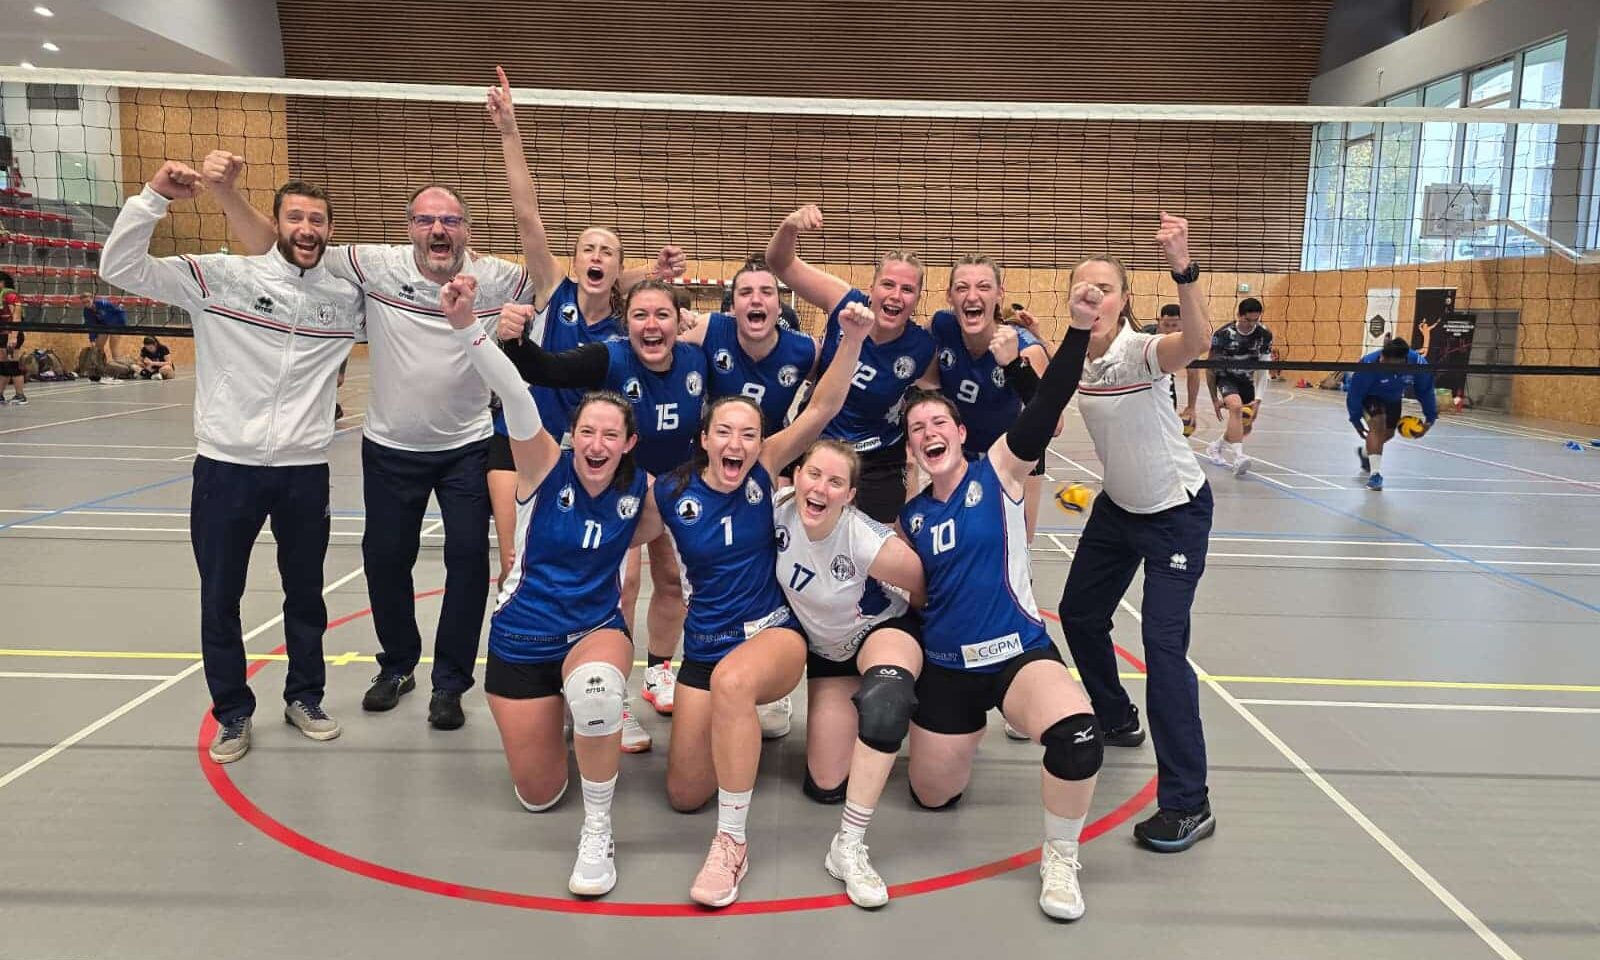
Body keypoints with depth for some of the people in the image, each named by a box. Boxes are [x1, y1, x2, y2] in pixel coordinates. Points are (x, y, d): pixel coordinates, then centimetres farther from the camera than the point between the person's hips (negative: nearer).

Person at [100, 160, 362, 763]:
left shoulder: (347, 296, 2)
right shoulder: (221, 277, -6)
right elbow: (120, 269, -9)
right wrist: (154, 198, -19)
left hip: (305, 469, 2)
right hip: (227, 465, -2)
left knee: (306, 595, 15)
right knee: (220, 599, 9)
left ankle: (304, 697, 35)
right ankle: (232, 713, 27)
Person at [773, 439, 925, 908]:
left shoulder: (868, 541, -33)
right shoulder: (778, 508, -23)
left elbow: (926, 589, -17)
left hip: (884, 630, -4)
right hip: (825, 648, 4)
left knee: (885, 699, -42)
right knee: (826, 787, 4)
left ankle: (849, 847, -32)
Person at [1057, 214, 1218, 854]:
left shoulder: (1136, 351, -27)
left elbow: (1196, 341, -50)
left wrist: (1183, 269, -63)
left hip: (1175, 514, -7)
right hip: (1117, 507, 8)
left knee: (1162, 642, -17)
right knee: (1079, 614, 17)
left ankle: (1187, 805, -8)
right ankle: (1116, 720, 44)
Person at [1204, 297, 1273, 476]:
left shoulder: (1265, 335, -14)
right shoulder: (1223, 335, -22)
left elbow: (1262, 370, -12)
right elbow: (1210, 368, -12)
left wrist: (1258, 399, -20)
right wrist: (1214, 399, -12)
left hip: (1247, 380, 5)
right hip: (1226, 378, -4)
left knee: (1246, 427, 7)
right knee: (1236, 406, -34)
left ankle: (1215, 447, 35)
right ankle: (1239, 457, -44)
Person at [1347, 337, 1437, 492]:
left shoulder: (1419, 363, -33)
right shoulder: (1368, 365, -40)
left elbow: (1426, 391, -14)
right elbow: (1355, 393, -25)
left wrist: (1430, 418, -13)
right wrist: (1356, 420, -19)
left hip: (1394, 398, 5)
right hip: (1371, 396, -4)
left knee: (1388, 433, 17)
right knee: (1378, 423, -27)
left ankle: (1364, 452, 50)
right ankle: (1375, 473, -23)